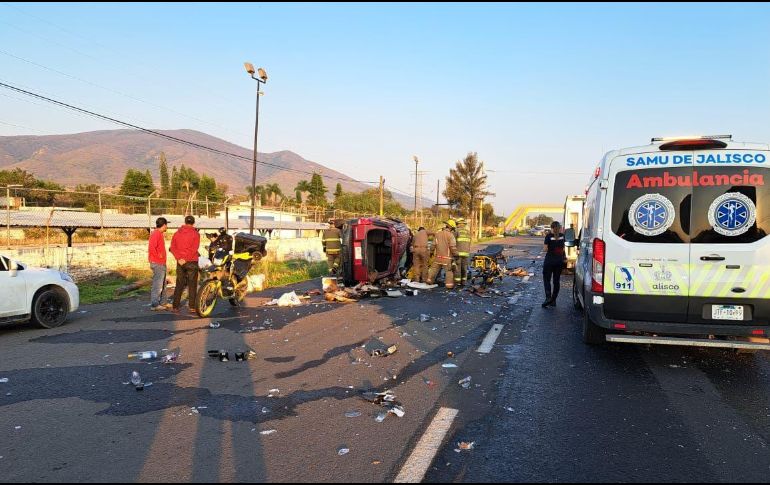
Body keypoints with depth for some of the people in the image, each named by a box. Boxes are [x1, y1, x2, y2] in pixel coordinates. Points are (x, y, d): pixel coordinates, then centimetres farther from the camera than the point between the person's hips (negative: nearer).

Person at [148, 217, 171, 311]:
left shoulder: (160, 234, 16)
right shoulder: (156, 234, -16)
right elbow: (151, 248, -28)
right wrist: (158, 256, -18)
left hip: (162, 263, 11)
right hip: (157, 264, -11)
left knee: (163, 284, 16)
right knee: (157, 284, -8)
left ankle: (162, 302, 24)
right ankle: (154, 305, -4)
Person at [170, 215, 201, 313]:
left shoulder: (177, 233, 9)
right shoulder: (195, 234, -5)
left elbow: (172, 247, 0)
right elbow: (194, 249, -14)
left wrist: (179, 258, -8)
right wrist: (186, 259, -9)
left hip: (180, 262, 4)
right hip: (192, 261, -4)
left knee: (179, 284, 10)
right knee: (192, 285, 1)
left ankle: (175, 306, 8)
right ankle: (192, 306, 0)